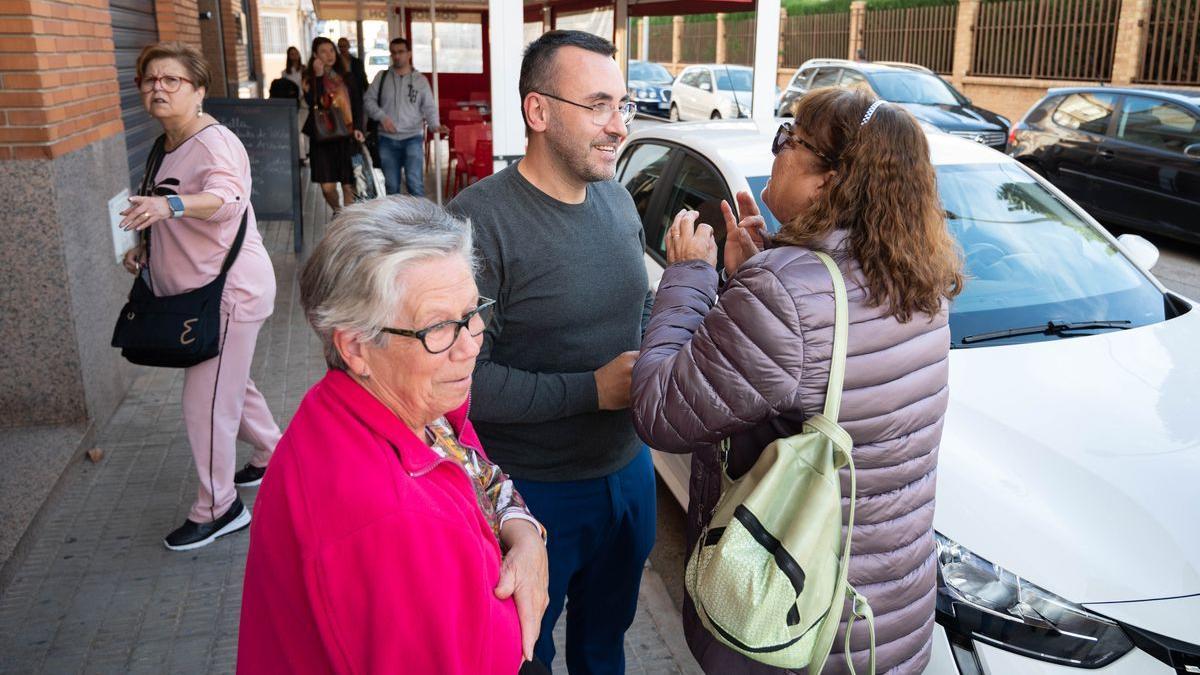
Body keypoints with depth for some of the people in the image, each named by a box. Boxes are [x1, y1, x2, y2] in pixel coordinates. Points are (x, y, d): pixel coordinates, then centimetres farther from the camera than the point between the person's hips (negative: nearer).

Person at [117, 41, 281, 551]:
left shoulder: (213, 142, -18)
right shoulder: (168, 146, 12)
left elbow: (227, 198, -39)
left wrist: (169, 205, -55)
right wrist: (145, 249, 8)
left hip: (230, 290, -10)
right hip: (197, 291, 10)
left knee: (204, 403, -5)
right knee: (230, 385, 23)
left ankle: (218, 509, 10)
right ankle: (272, 455, 43)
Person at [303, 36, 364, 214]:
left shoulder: (346, 77, 8)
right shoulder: (310, 78, 3)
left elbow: (357, 105, 11)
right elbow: (313, 102, -14)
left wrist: (357, 127, -3)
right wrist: (318, 76, -16)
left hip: (347, 137, 1)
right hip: (323, 138, -1)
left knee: (348, 186, -2)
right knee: (327, 187, -4)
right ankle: (337, 212, 27)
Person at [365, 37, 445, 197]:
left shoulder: (420, 79, 6)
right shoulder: (382, 76, 9)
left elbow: (429, 107, 4)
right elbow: (369, 100, 9)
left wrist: (435, 124, -16)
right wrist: (382, 117, -9)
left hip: (412, 137, -2)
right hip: (387, 139, 2)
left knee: (415, 182, -14)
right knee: (391, 185, 8)